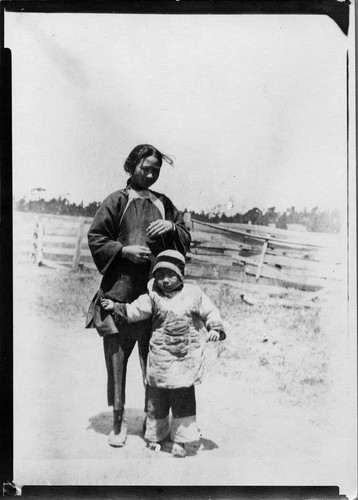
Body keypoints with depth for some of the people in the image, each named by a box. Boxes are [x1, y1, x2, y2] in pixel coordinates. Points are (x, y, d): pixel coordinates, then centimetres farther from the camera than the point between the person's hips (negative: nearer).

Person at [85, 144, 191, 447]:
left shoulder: (164, 203, 14)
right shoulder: (117, 201, 4)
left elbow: (185, 239, 18)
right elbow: (95, 238, 2)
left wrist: (172, 227, -3)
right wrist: (124, 250, -12)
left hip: (155, 290, 3)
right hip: (120, 290, -2)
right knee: (117, 356, 2)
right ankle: (118, 420, 17)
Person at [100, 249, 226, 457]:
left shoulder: (194, 293, 0)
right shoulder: (153, 296, 2)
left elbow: (210, 312, 5)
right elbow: (134, 311, 1)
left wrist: (215, 329, -10)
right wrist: (115, 307, -10)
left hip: (187, 357, -1)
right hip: (160, 356, 1)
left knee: (184, 398, 3)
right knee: (157, 398, 11)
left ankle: (181, 439, 19)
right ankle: (157, 434, 32)